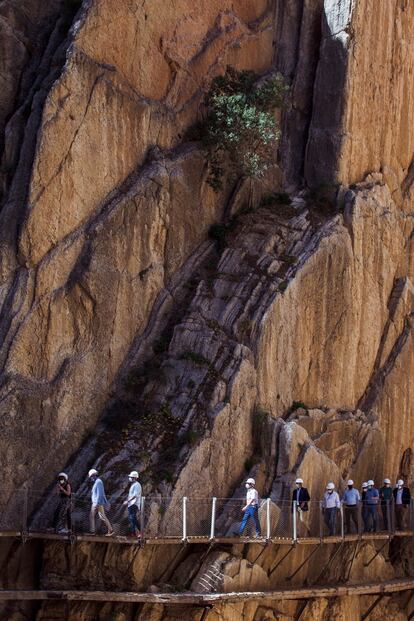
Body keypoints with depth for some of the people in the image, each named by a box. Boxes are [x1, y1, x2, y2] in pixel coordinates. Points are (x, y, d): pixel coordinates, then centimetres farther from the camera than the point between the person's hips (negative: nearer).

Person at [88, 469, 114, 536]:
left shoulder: (98, 482, -13)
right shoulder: (95, 482, 18)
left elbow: (99, 493, -21)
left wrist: (97, 503, -25)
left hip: (99, 503, -10)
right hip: (94, 503, 10)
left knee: (102, 517, -10)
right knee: (92, 516, 5)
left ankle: (110, 530, -7)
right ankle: (92, 531, 4)